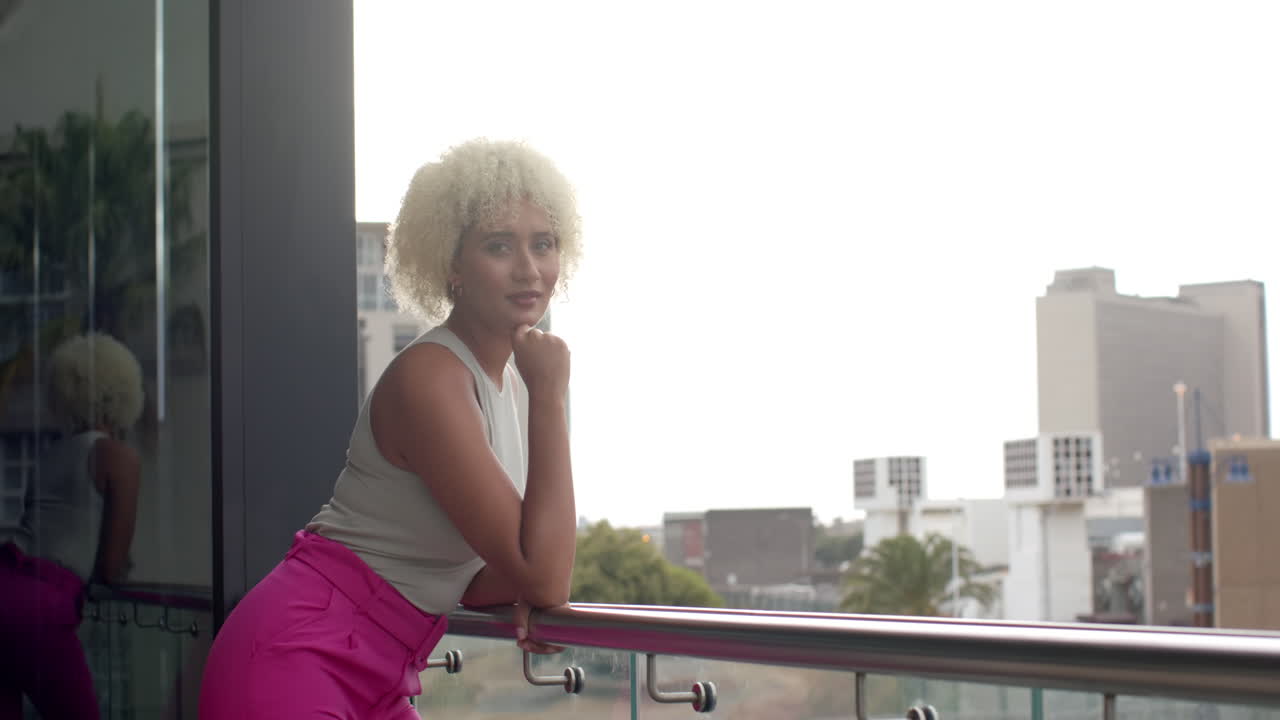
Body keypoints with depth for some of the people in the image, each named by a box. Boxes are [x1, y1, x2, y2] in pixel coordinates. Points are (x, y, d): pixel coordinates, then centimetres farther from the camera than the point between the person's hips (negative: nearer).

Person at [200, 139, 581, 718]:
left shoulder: (513, 380, 9)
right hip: (295, 662, -10)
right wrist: (550, 397, -19)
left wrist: (517, 592, -8)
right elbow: (543, 577, -22)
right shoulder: (429, 377, -19)